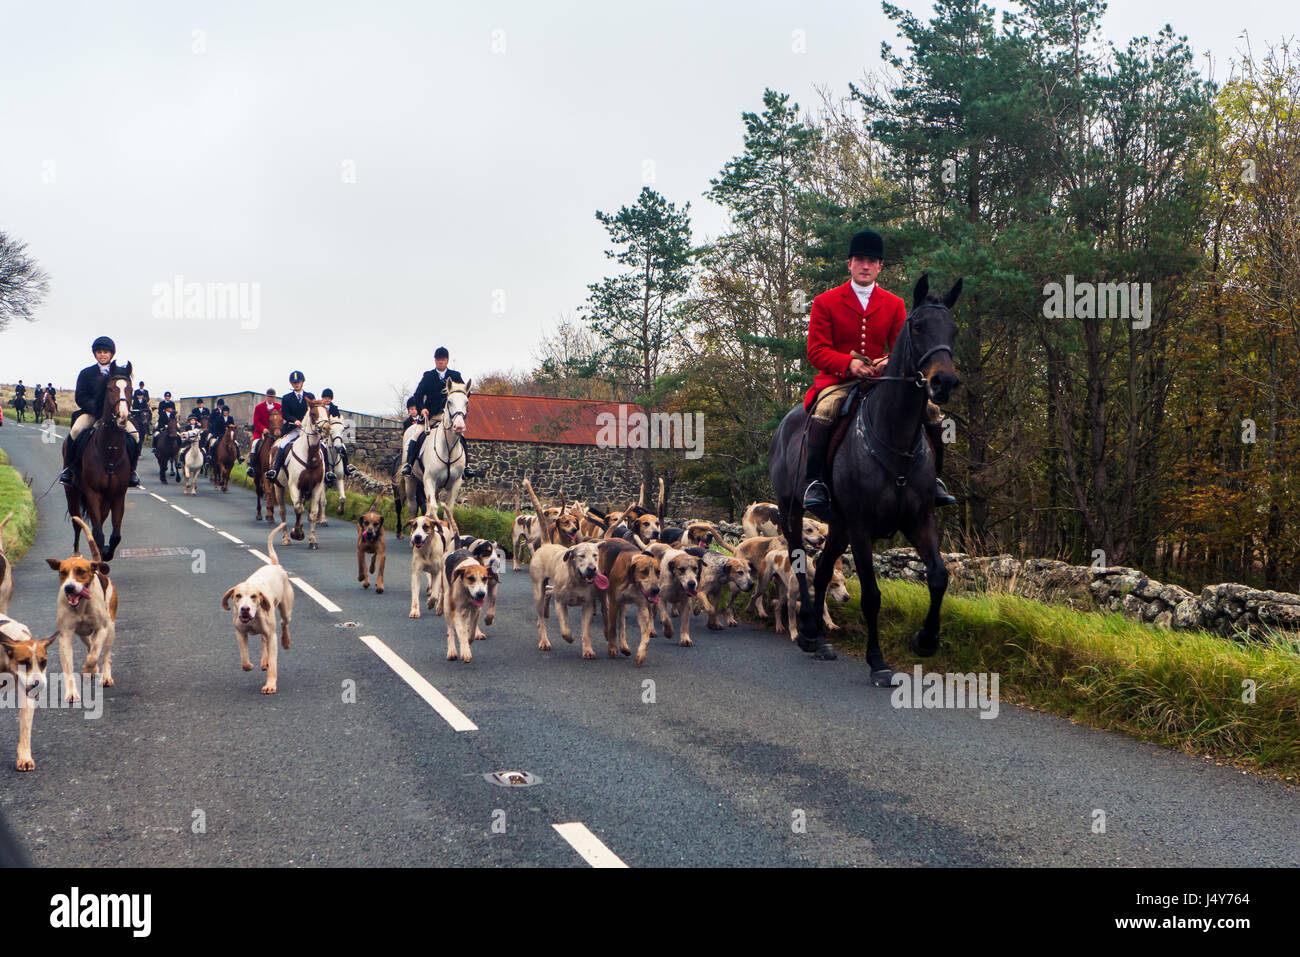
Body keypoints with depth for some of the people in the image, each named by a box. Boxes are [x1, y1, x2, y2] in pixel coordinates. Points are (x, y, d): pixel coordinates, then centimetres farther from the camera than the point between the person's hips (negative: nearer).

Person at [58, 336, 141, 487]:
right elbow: (80, 398, 1)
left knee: (134, 434, -22)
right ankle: (68, 468, -14)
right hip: (90, 412, 0)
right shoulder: (86, 373, 7)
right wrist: (94, 408, -17)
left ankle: (131, 470, -5)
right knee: (75, 430, -29)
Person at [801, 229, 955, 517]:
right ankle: (814, 482, -30)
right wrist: (849, 363, -22)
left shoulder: (894, 304, 11)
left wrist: (890, 362, -16)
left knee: (929, 408, -14)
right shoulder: (825, 302, 3)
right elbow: (816, 350, -4)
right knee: (825, 410, -36)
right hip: (838, 381, -3)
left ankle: (932, 479, 2)